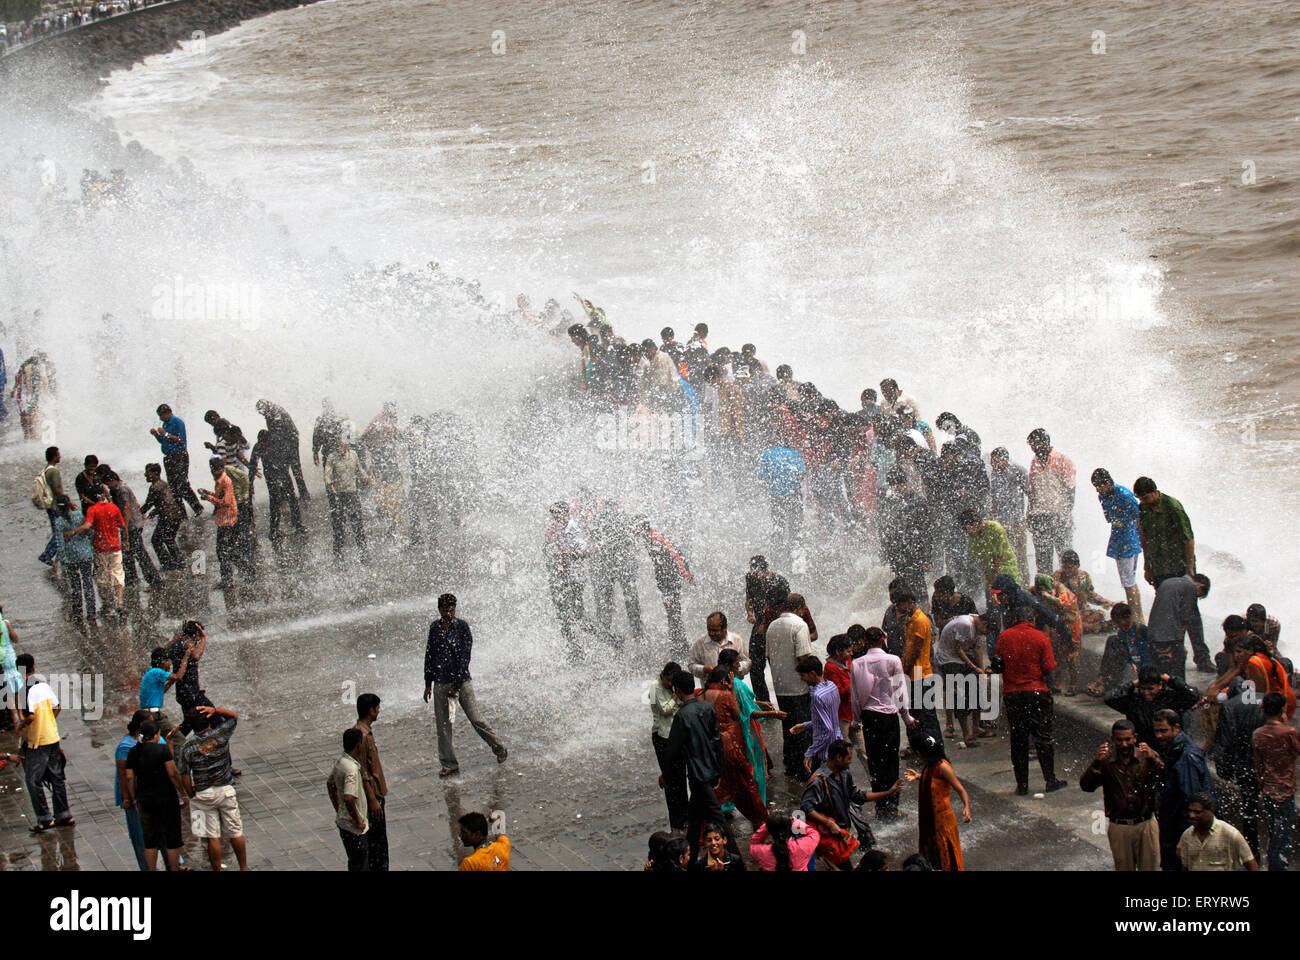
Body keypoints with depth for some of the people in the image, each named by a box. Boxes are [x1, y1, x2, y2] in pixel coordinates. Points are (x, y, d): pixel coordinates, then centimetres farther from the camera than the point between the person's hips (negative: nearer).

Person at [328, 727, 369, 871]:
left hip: (342, 820, 9)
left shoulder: (340, 762, 3)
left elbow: (330, 784, 20)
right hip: (353, 827, -9)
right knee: (359, 866, 2)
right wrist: (358, 821, -23)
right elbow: (348, 798, -37)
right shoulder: (352, 769, -27)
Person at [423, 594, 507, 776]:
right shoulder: (435, 628, 6)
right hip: (440, 683, 4)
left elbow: (465, 658, -11)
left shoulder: (462, 626, -7)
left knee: (476, 720, -2)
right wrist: (428, 684, 11)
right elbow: (429, 656, 14)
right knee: (443, 726, 3)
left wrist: (456, 686, -15)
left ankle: (499, 748, 19)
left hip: (461, 681, -4)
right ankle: (449, 765, 10)